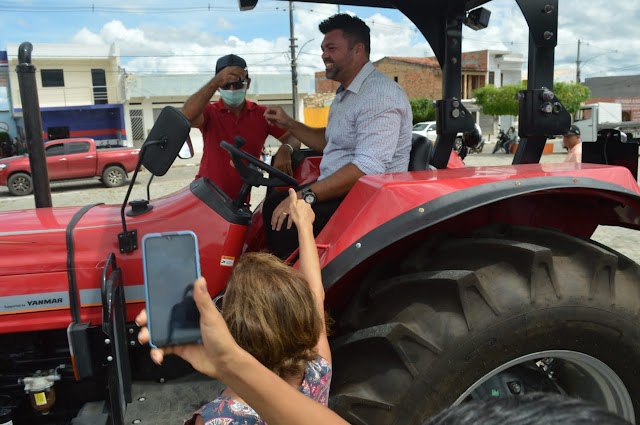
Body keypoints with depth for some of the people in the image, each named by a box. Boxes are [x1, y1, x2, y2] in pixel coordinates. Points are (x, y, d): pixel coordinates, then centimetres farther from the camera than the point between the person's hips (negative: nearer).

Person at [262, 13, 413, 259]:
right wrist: (289, 124, 14)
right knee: (274, 204, 4)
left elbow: (369, 168, -30)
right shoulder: (346, 91, 15)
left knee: (286, 220, -24)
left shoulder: (379, 95, -19)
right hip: (339, 192, 10)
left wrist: (305, 196, -31)